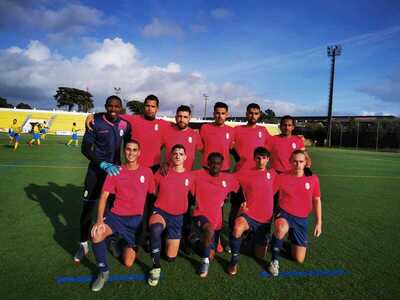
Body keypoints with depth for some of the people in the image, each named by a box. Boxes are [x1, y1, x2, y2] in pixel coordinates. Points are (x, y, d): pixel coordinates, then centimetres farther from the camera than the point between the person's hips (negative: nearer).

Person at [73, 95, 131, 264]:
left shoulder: (125, 125, -2)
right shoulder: (96, 123, -11)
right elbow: (85, 149, -14)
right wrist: (103, 164, -25)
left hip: (116, 169, 2)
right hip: (96, 170, -2)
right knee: (87, 207, 2)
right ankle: (84, 245, 19)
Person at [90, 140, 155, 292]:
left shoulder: (147, 172, 0)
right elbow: (104, 196, -5)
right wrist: (99, 220, -18)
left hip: (136, 219, 0)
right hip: (116, 215, 0)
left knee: (128, 263, -1)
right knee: (96, 234, -32)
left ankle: (127, 244, 36)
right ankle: (104, 272, -5)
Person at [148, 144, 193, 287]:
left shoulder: (189, 176, -3)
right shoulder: (162, 172, -5)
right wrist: (158, 207, 5)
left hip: (178, 217, 2)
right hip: (160, 211, -2)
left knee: (171, 257, 5)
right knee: (156, 229, -39)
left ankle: (170, 239, 38)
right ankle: (156, 267, -21)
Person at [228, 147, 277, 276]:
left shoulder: (272, 173, 4)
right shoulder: (245, 174, -5)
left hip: (265, 219, 3)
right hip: (249, 214, -3)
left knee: (260, 255, 12)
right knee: (238, 227, -39)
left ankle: (258, 239, 47)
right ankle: (234, 260, -15)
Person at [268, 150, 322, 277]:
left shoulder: (313, 179, -5)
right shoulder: (282, 177, -10)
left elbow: (317, 200, 5)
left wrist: (319, 222, 4)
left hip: (302, 220, 3)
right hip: (284, 214, -2)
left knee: (299, 259, 5)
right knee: (281, 229, -41)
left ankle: (293, 242, 41)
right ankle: (275, 260, -15)